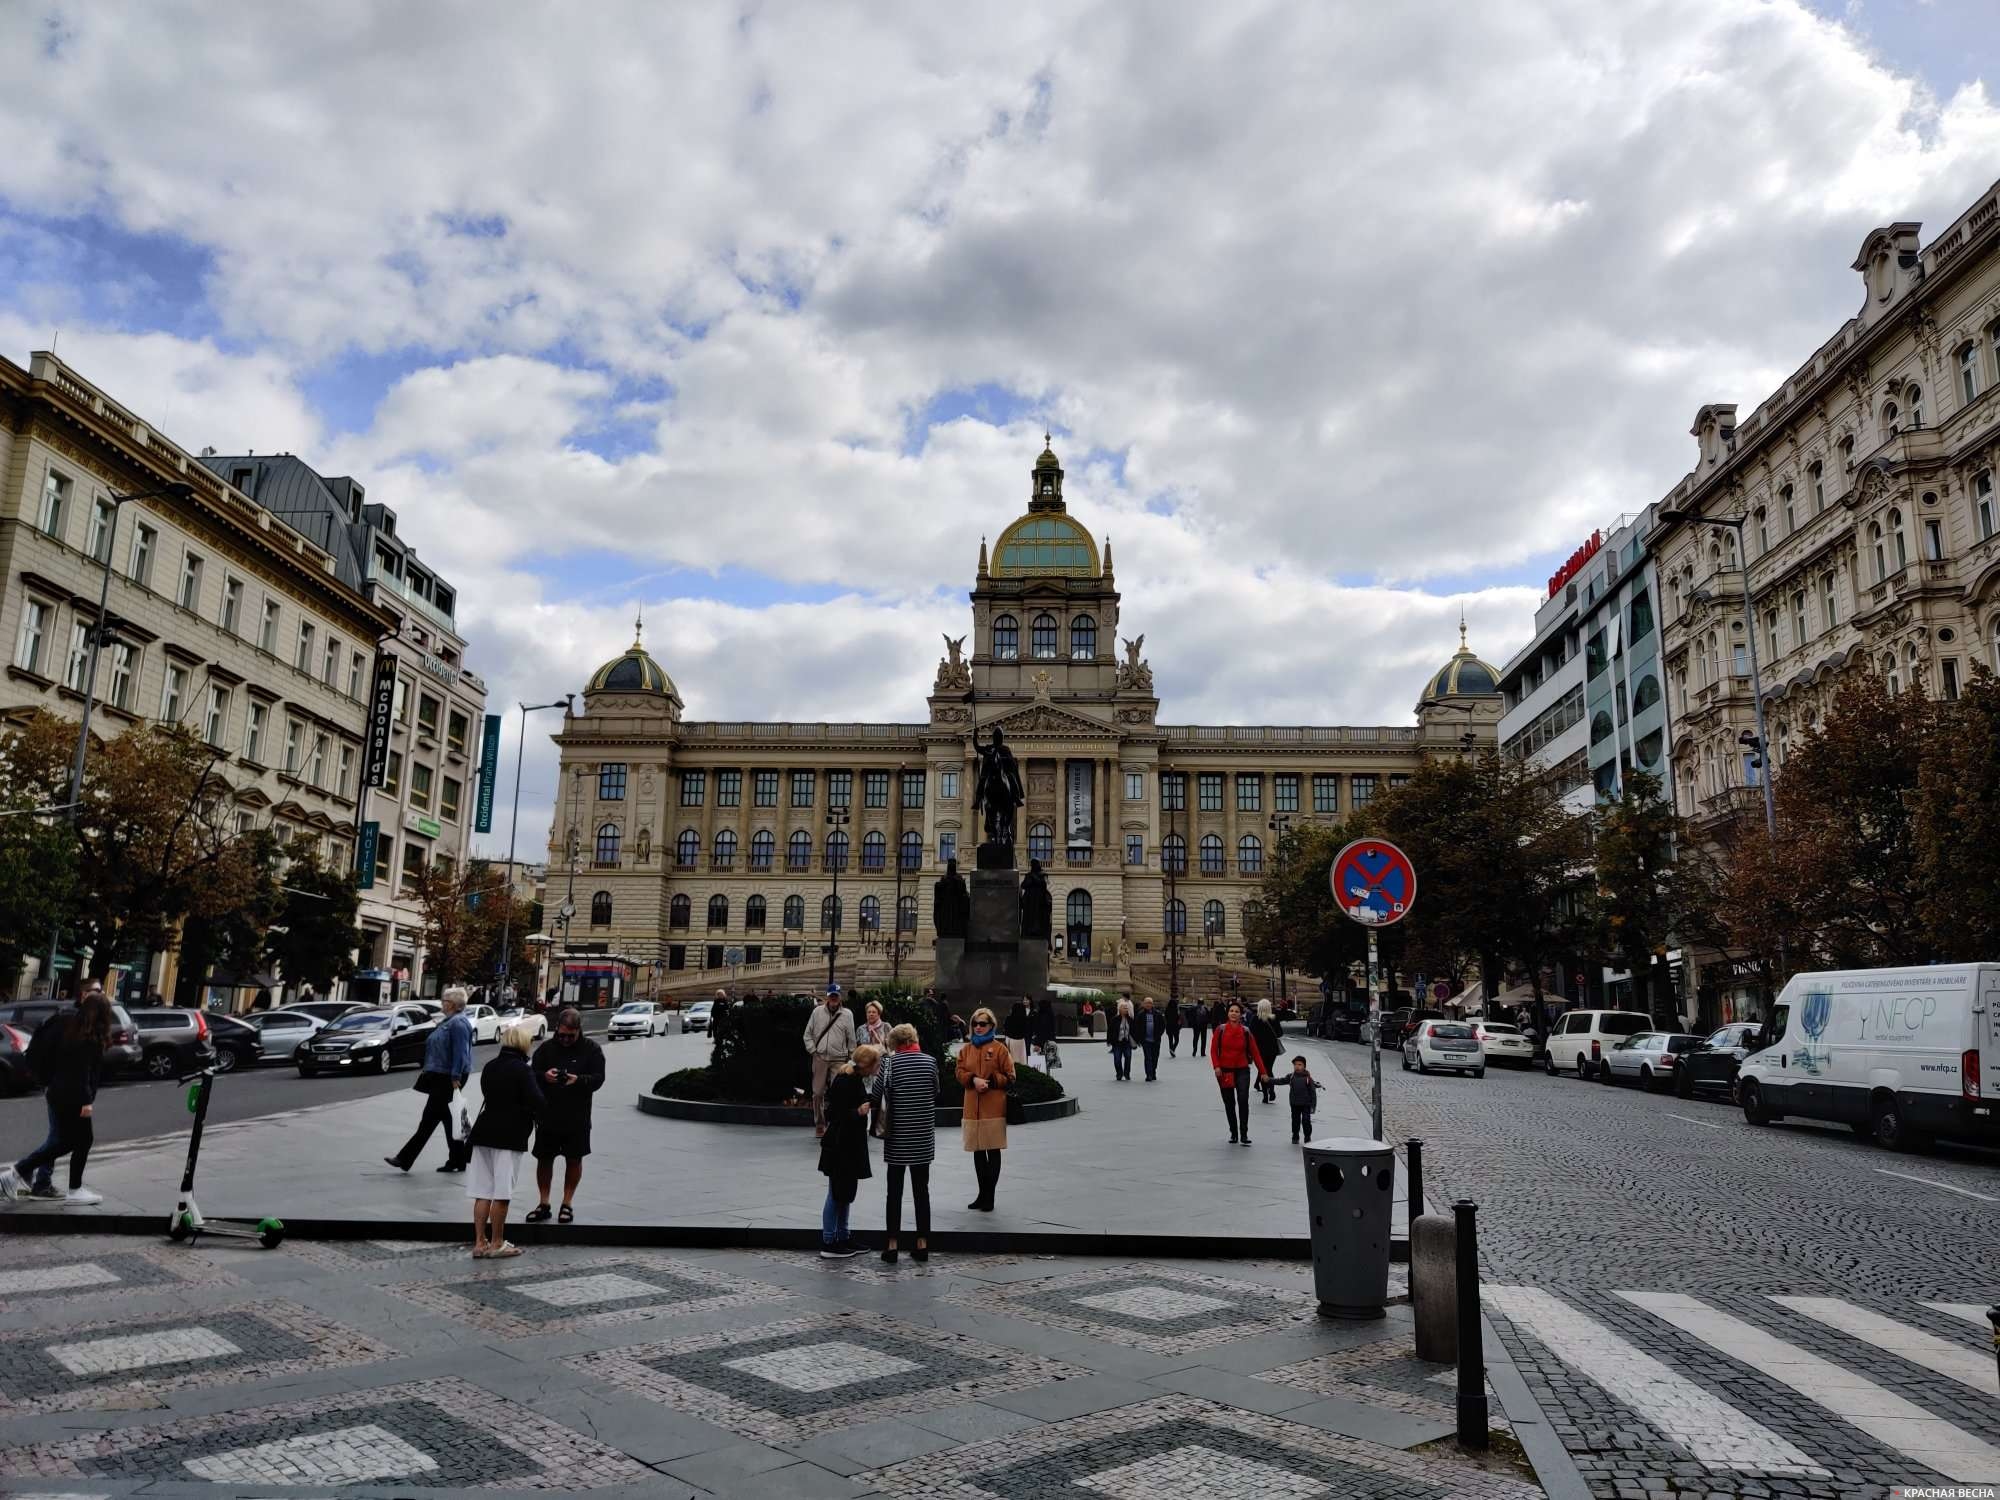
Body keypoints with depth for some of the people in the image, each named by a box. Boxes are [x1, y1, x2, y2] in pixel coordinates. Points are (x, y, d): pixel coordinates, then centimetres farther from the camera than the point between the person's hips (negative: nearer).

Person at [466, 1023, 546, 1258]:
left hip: (483, 1133, 7)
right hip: (509, 1137, -7)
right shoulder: (522, 1070, -12)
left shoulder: (489, 1067, 12)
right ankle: (496, 1244, 8)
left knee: (482, 1192, 9)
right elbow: (537, 1102, -18)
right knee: (502, 1193, 1)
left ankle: (479, 1243, 13)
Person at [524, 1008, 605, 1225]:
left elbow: (598, 1078, -8)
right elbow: (532, 1076, 0)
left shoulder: (591, 1049, -3)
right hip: (548, 1115, 1)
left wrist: (579, 1080, -28)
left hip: (577, 1118, -1)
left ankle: (567, 1204, 20)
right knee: (544, 1158, 7)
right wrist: (544, 1076, -23)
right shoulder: (546, 1048, 2)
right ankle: (544, 1204, 20)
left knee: (574, 1160, 7)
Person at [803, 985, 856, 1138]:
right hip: (820, 1058, 2)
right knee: (818, 1092, 6)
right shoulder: (817, 1011, 5)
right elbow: (808, 1033, 10)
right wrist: (812, 1050, 1)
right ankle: (819, 1124, 18)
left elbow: (851, 1038, 4)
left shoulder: (847, 1014, 2)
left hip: (839, 1059, -2)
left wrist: (852, 1058, 4)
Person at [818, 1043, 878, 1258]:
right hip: (840, 1147, -10)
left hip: (849, 1146, 10)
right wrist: (859, 1112, -34)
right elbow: (837, 1114, -23)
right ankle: (828, 1244, 6)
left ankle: (843, 1238, 26)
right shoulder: (845, 1081, -20)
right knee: (837, 1194, -2)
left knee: (845, 1193, 16)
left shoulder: (856, 1079, 8)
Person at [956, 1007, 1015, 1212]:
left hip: (994, 1108, -5)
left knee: (993, 1151, -1)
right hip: (972, 1107, 5)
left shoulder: (1000, 1048, -2)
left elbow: (1009, 1078, -2)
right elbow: (960, 1073, 7)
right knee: (977, 1151, 11)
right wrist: (973, 1080, -12)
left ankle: (989, 1196, 7)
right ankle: (982, 1194, 22)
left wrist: (990, 1082, -16)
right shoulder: (966, 1049, 12)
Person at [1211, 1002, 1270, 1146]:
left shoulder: (1246, 1031, -2)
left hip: (1242, 1070, -1)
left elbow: (1255, 1053, 0)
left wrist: (1263, 1072, -2)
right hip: (1224, 1071, 1)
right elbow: (1214, 1050, -1)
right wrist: (1216, 1066, -15)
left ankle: (1244, 1134, -10)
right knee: (1229, 1104, 8)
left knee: (1243, 1100, -16)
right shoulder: (1220, 1030, -3)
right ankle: (1233, 1133, 22)